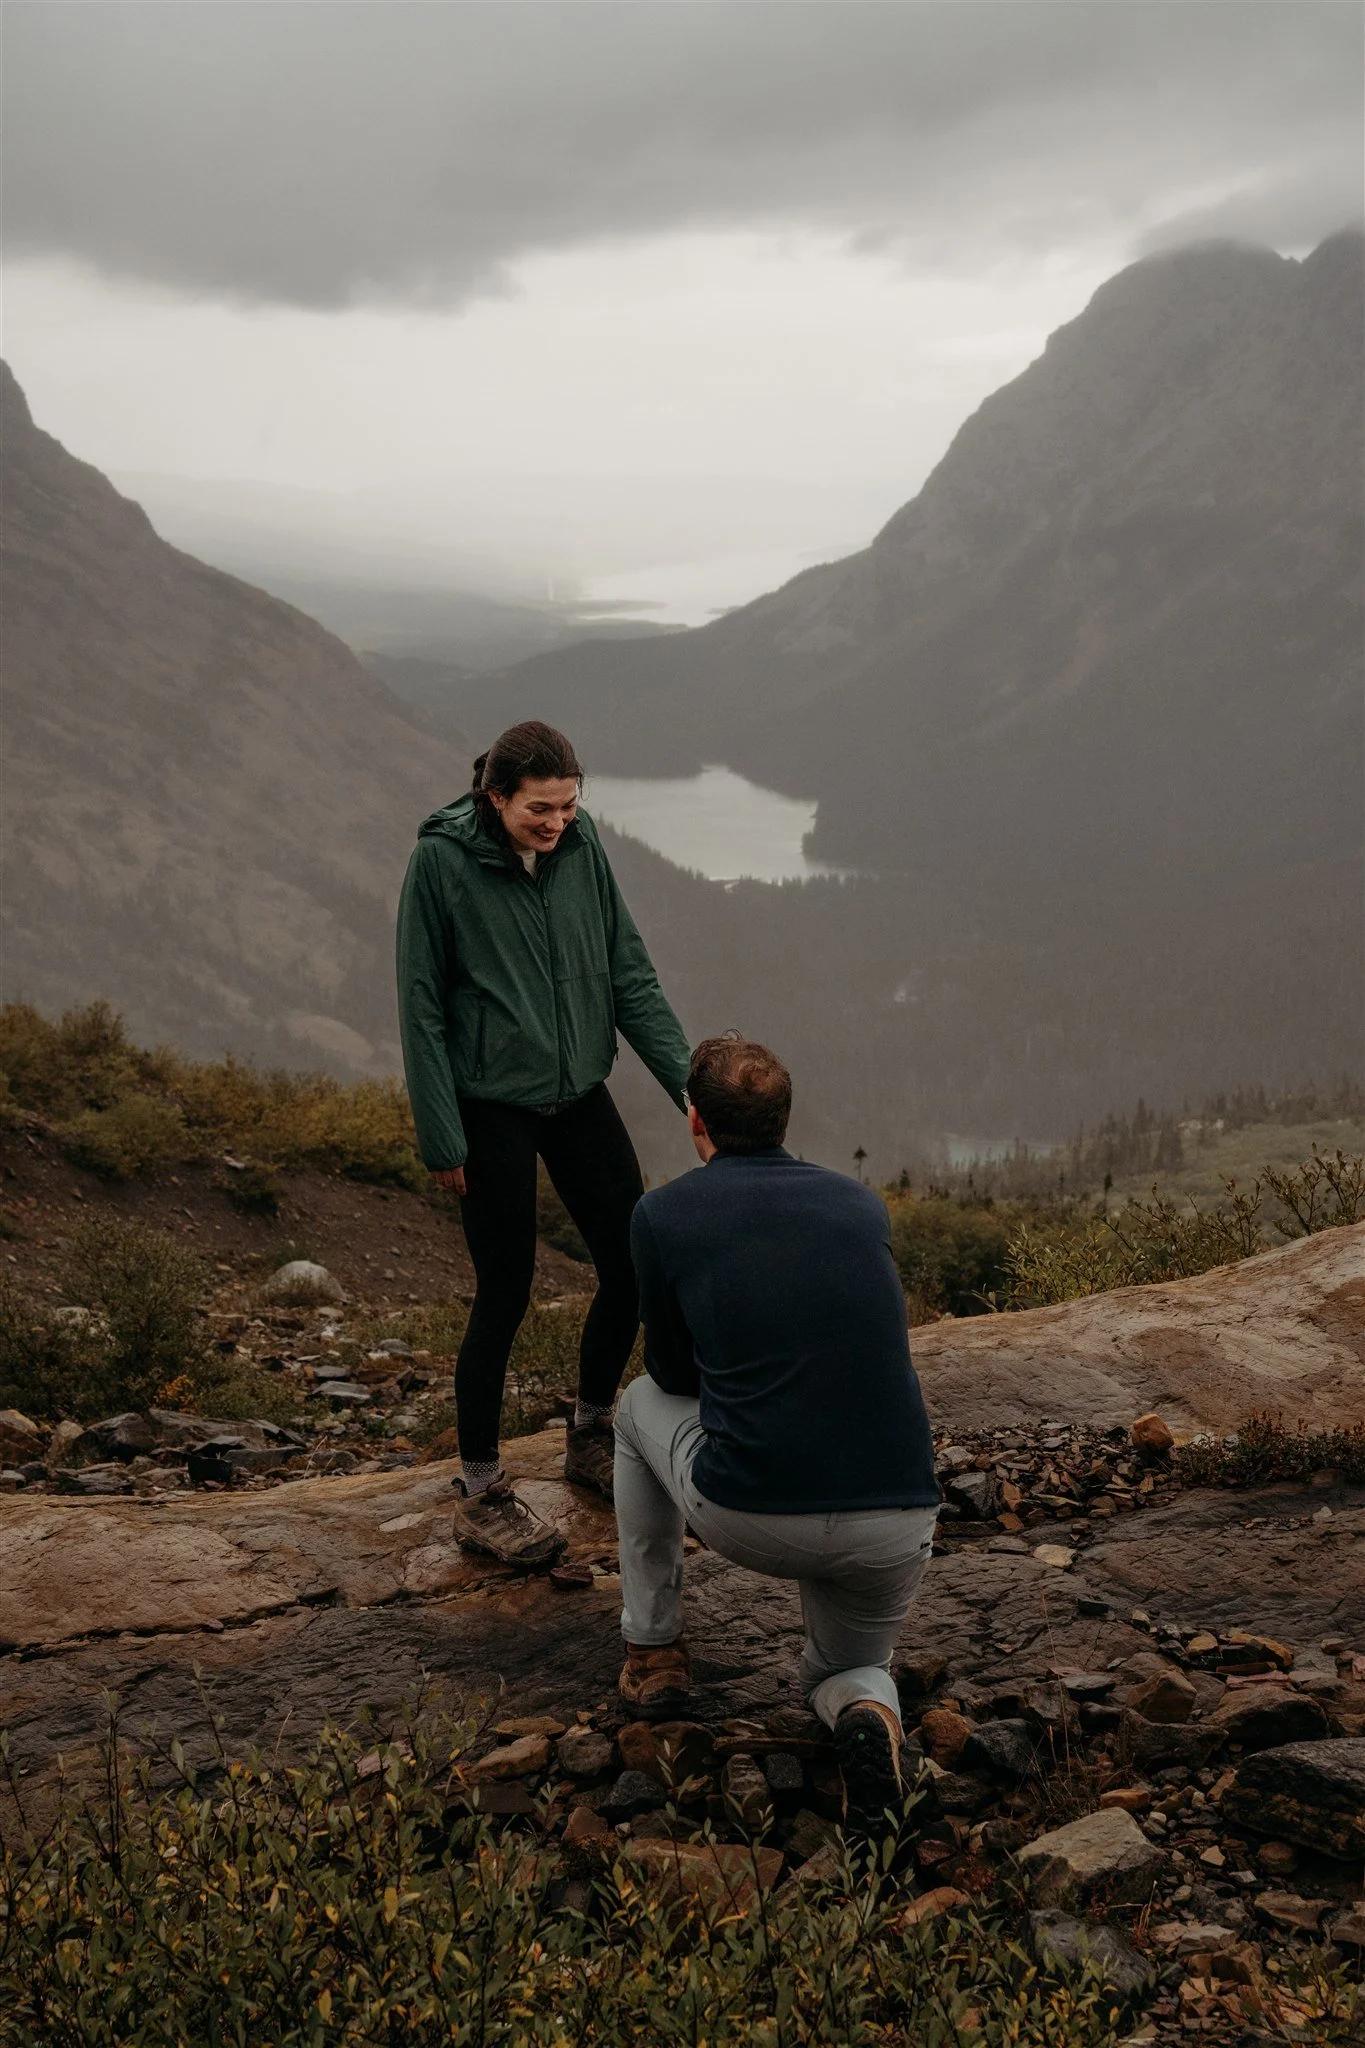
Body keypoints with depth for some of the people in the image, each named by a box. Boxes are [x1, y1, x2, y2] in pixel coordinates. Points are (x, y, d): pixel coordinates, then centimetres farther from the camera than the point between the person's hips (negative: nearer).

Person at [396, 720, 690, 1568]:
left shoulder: (582, 844, -3)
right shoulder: (443, 861, -15)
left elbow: (630, 974, 2)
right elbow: (422, 1008, -10)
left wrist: (689, 1081, -6)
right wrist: (442, 1138, -11)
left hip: (579, 1092, 5)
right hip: (493, 1107, -5)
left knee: (635, 1266, 7)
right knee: (505, 1294, 0)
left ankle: (591, 1436, 32)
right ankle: (482, 1496, 17)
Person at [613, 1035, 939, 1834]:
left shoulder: (663, 1214, 3)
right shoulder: (863, 1205, 13)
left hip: (750, 1519, -2)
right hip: (895, 1528, 3)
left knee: (642, 1405, 30)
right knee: (847, 1670, 34)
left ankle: (654, 1650, 34)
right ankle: (869, 1717, -4)